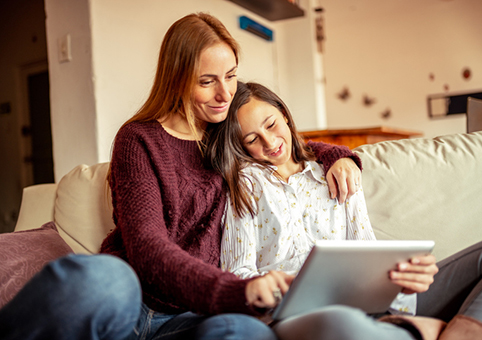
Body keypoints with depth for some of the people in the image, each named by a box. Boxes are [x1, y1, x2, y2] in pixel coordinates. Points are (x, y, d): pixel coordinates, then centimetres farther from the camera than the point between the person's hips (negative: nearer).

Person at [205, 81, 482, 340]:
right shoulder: (245, 182, 12)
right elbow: (237, 273, 3)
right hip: (290, 315, -3)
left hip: (352, 302, 4)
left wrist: (401, 276, -12)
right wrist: (270, 286, -20)